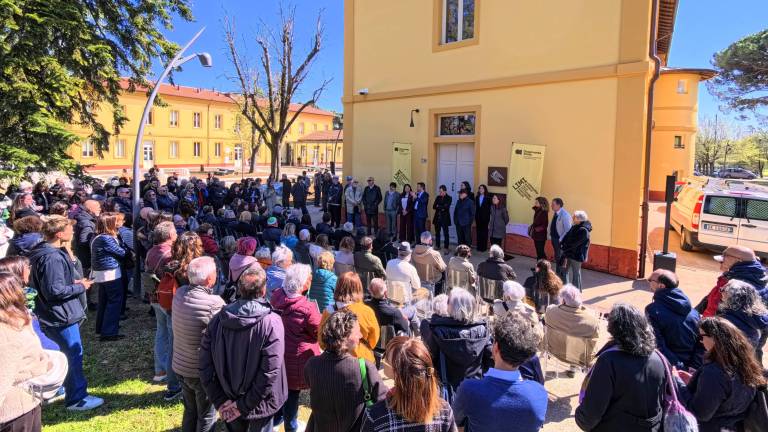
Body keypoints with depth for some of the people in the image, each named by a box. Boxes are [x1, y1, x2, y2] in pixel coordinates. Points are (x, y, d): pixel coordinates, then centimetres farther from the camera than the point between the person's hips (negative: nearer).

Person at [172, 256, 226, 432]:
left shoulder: (179, 293, -10)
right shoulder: (214, 303, -29)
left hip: (181, 366, 6)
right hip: (204, 371, -6)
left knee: (190, 411, 26)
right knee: (207, 416, 15)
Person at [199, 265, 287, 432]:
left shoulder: (217, 320, -11)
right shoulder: (272, 323, -23)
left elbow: (205, 366, -9)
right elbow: (269, 373, -25)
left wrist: (220, 401, -5)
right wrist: (244, 406, -15)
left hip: (229, 402, 3)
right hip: (259, 404, -3)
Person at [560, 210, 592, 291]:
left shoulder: (583, 230, -21)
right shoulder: (575, 227, 7)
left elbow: (575, 243, -22)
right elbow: (567, 236, 11)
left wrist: (565, 247, -13)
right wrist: (562, 244, -4)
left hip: (576, 255, -9)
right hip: (570, 253, 9)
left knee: (576, 272, 2)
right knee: (567, 270, 16)